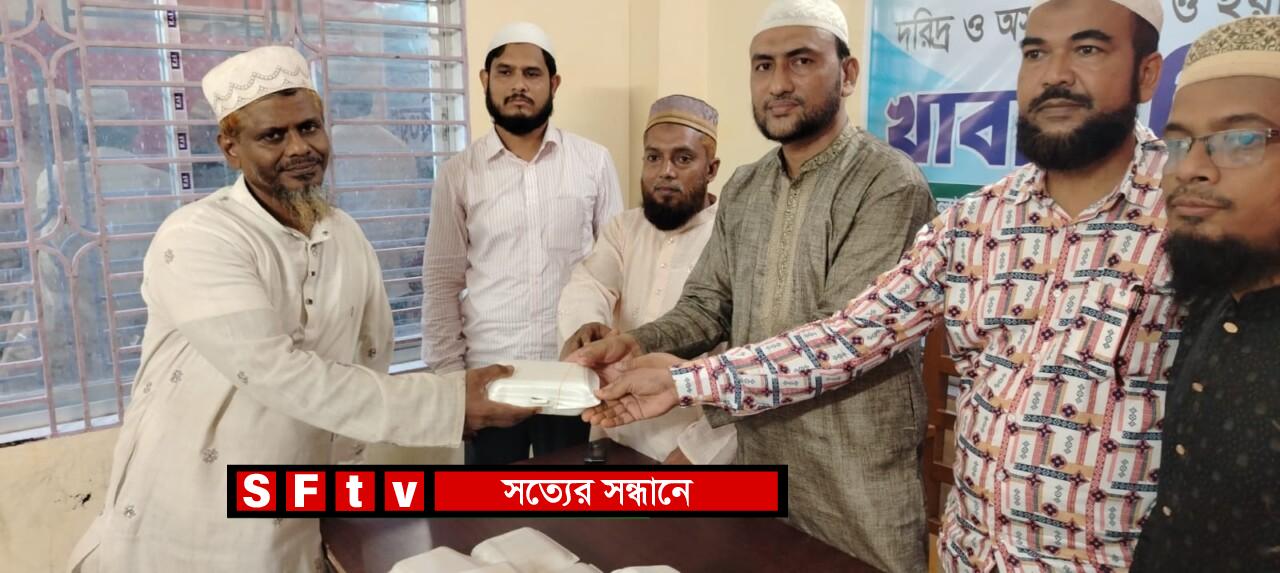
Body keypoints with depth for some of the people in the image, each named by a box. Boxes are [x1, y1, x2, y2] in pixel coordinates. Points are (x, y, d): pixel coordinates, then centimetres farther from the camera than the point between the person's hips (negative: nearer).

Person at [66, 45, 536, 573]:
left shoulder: (347, 237, 0)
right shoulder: (197, 240, -20)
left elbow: (371, 353, 8)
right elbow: (276, 374, -28)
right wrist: (447, 404, -30)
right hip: (182, 524, -5)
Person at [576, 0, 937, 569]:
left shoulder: (890, 185, -16)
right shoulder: (742, 190, 7)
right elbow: (707, 304, 7)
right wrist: (640, 343, -14)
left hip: (857, 481, -5)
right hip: (759, 461, 6)